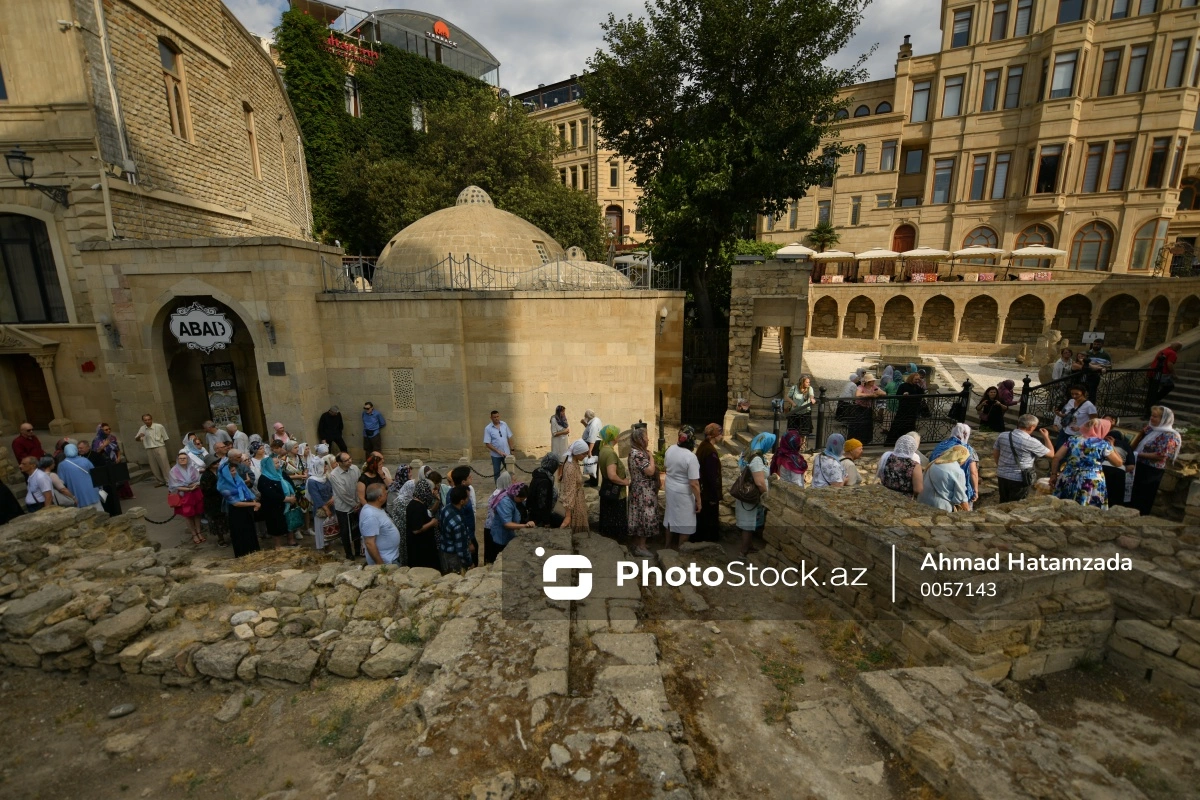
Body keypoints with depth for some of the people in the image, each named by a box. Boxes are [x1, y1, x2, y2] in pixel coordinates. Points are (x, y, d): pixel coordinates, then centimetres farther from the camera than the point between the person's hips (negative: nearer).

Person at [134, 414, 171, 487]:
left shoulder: (159, 426, -8)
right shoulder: (142, 429, 4)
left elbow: (166, 438, 1)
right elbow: (136, 439, 9)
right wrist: (139, 436, -12)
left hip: (159, 448, -4)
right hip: (149, 450, 4)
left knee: (164, 465, -5)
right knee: (154, 467, 10)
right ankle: (160, 481, 20)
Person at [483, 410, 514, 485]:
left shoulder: (504, 424, -2)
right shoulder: (488, 429, -12)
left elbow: (509, 437, 6)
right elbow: (487, 444, -14)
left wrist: (511, 450, 5)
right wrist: (498, 451, -19)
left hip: (506, 453, 3)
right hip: (496, 455, -3)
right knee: (496, 472, 10)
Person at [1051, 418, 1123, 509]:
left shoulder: (1073, 439, 5)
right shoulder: (1103, 444, -3)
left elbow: (1056, 457, 1)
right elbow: (1119, 463, 7)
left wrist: (1054, 474, 8)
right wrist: (1111, 447, 17)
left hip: (1068, 480, 3)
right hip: (1091, 483, -3)